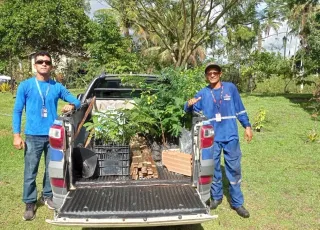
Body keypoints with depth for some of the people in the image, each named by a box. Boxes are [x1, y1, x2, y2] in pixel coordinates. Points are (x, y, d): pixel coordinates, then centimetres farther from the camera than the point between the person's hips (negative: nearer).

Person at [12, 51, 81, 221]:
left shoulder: (57, 87, 4)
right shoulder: (25, 85, -2)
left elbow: (76, 101, 12)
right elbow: (17, 111, 0)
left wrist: (71, 106, -13)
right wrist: (16, 135, -7)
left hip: (53, 136, 2)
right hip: (33, 136, -2)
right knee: (30, 172, 3)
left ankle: (47, 196, 34)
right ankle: (30, 203, 19)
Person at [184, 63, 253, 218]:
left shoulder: (230, 88, 2)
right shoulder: (203, 93, 3)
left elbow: (240, 109, 7)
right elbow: (191, 110, 7)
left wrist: (247, 126, 4)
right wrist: (189, 104, -16)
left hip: (231, 136, -1)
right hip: (212, 138, 1)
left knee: (234, 169, 6)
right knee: (213, 169, 12)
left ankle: (237, 202, 18)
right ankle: (216, 197, 31)